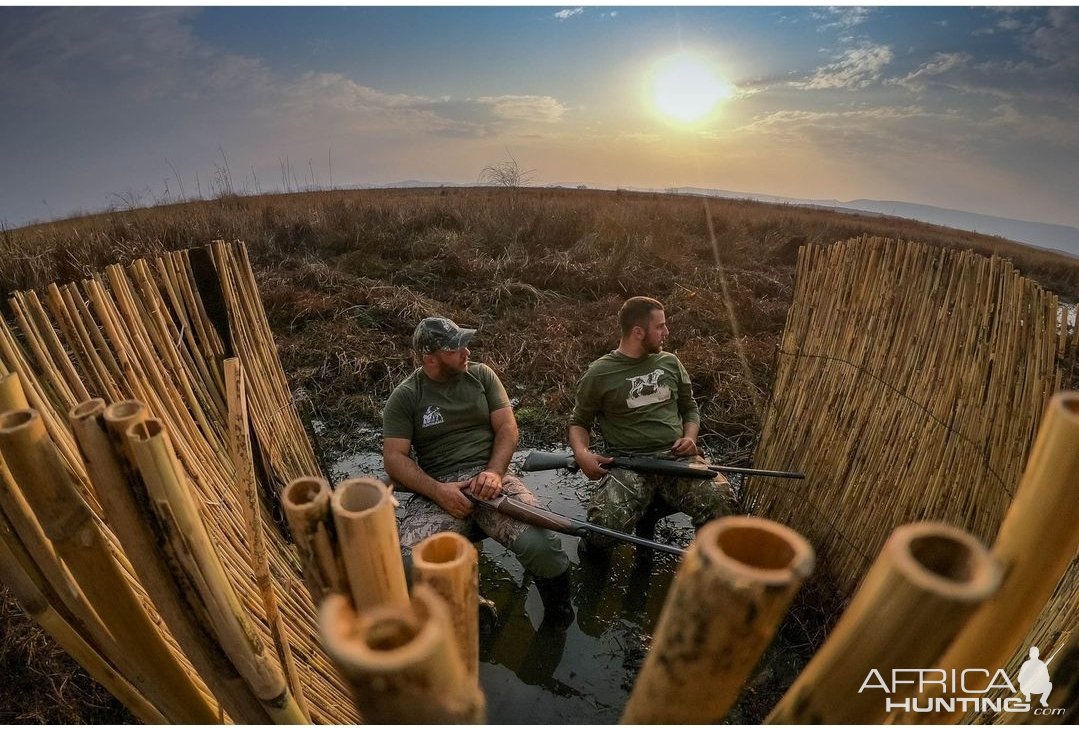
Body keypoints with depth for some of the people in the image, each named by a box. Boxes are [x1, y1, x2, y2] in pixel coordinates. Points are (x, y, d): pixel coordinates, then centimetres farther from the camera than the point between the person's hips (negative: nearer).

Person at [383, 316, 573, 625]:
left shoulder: (482, 375, 9)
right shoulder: (404, 397, 4)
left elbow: (507, 427, 4)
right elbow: (394, 457, -1)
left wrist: (494, 472, -14)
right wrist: (437, 490, -16)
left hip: (489, 476, 1)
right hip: (437, 488, 0)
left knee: (540, 545, -26)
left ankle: (559, 619, 7)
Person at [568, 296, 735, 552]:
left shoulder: (670, 363, 14)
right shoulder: (599, 374, 2)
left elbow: (690, 408, 26)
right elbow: (578, 422, 12)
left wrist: (690, 437, 4)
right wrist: (582, 453, -9)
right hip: (627, 463, -3)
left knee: (721, 502, -27)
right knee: (604, 524, -31)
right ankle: (594, 559, 8)